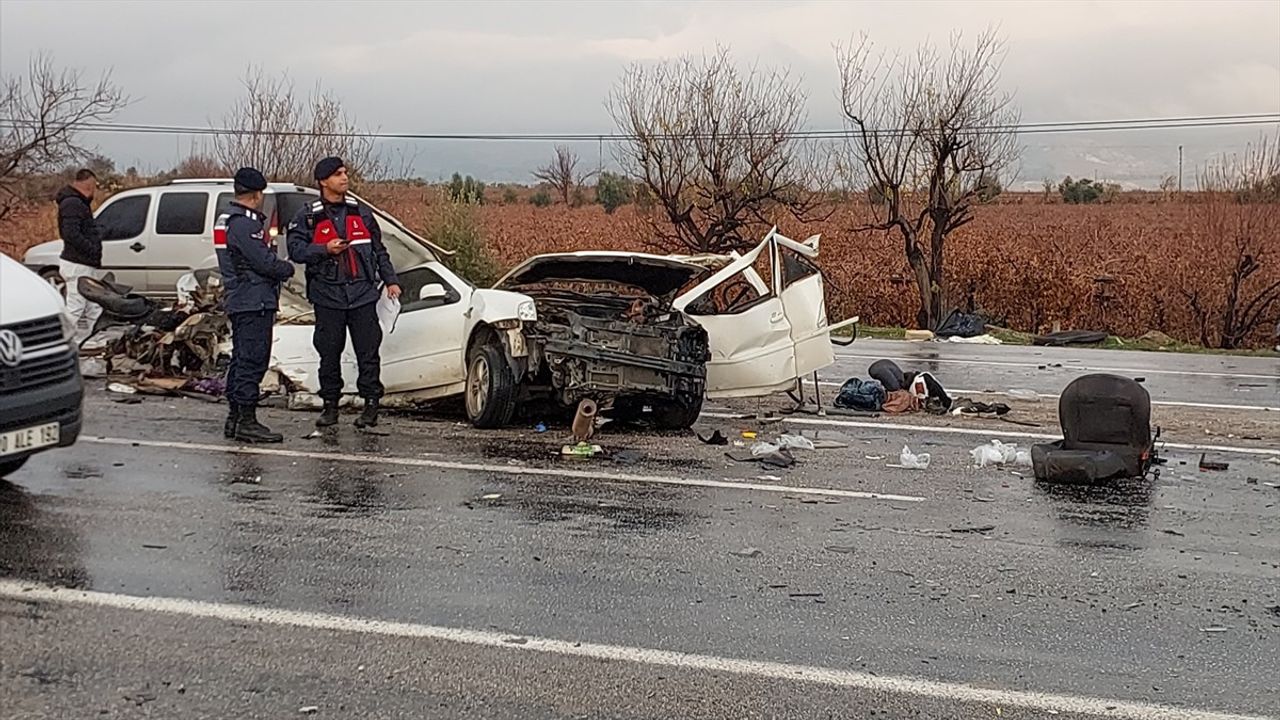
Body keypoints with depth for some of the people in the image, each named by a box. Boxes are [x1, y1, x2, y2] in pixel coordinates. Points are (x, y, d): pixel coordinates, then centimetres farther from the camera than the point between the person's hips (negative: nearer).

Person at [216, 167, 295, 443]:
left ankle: (235, 418, 21)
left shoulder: (227, 219, 18)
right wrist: (288, 268, -1)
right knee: (253, 361, -9)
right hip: (254, 302, -11)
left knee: (241, 359, 15)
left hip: (239, 302, 11)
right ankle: (247, 422, -8)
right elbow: (265, 262, -19)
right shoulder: (244, 223, -16)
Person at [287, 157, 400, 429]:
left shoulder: (361, 212, 12)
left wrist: (390, 280, 12)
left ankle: (371, 404, 7)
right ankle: (330, 405, 15)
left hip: (362, 294, 1)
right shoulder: (308, 217, 3)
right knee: (329, 353, 5)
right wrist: (325, 249, -16)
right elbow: (295, 250, -3)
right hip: (327, 296, -1)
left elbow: (379, 250, 17)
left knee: (368, 351, -1)